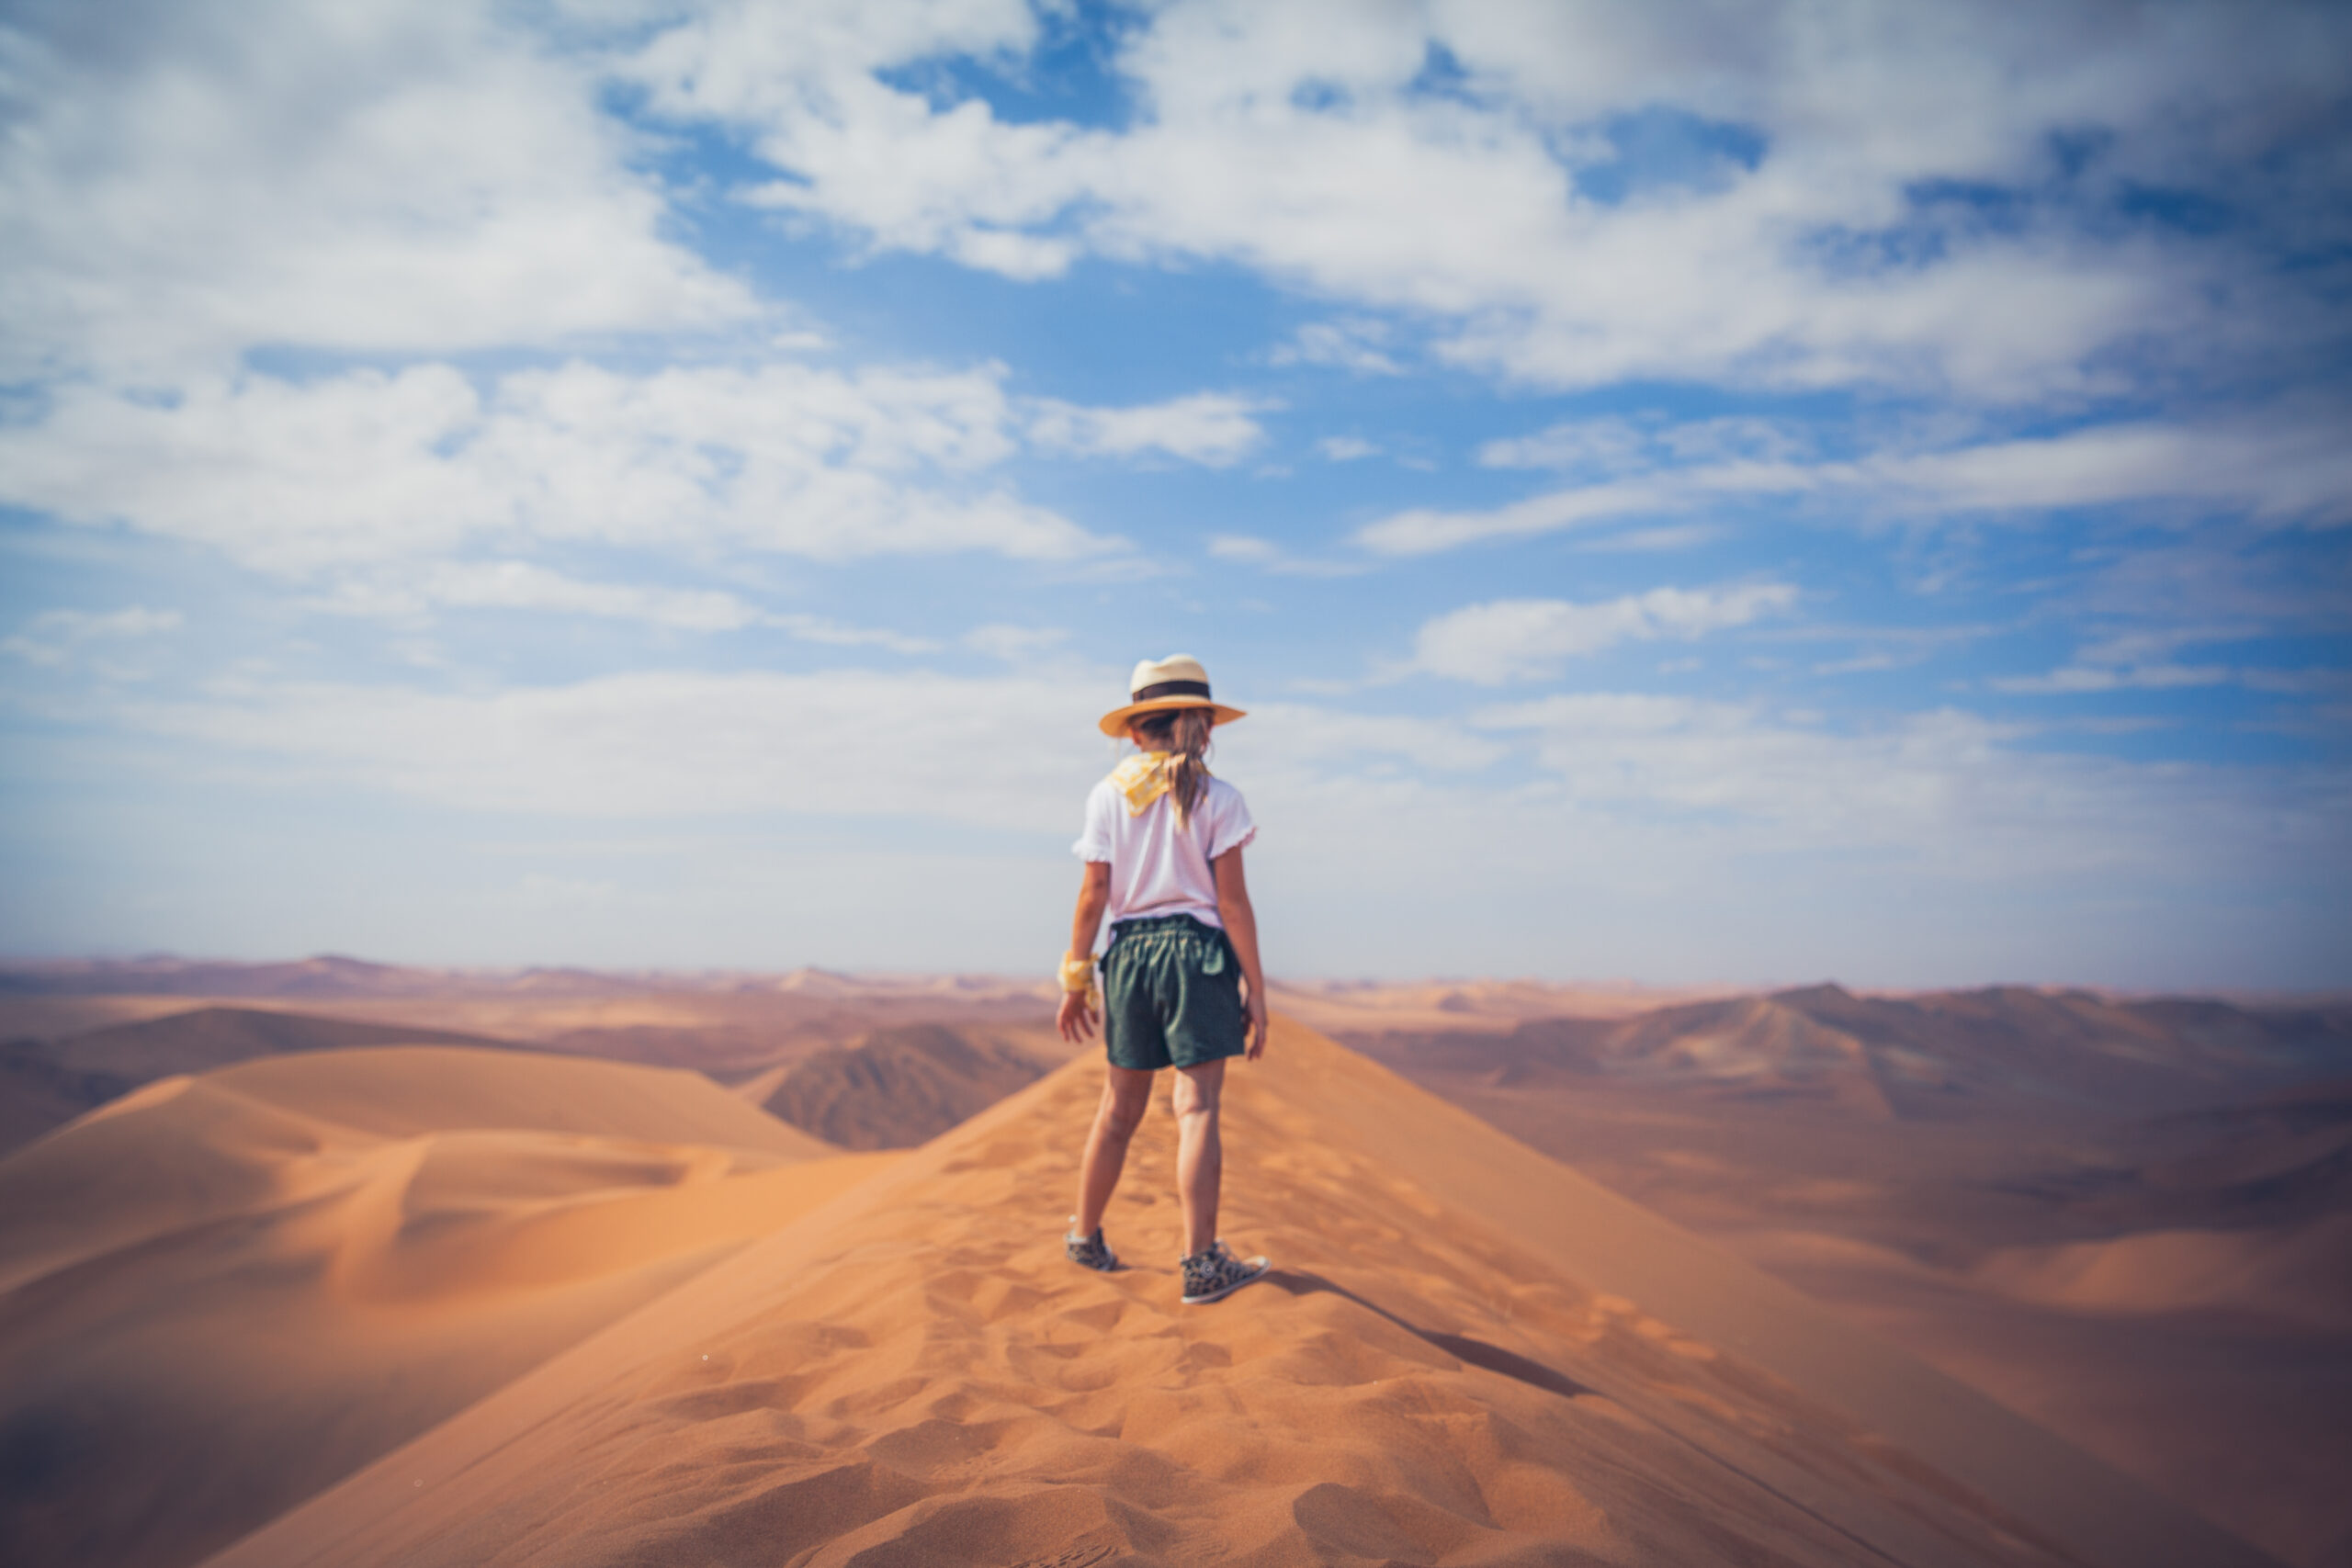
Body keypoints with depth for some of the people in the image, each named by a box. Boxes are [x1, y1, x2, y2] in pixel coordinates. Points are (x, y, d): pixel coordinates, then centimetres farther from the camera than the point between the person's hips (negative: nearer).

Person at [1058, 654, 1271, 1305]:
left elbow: (1093, 895, 2)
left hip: (1130, 953, 3)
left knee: (1120, 1106, 15)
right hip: (1198, 953, -3)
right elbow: (1232, 901, -6)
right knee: (1197, 1105, -3)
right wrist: (1255, 988, -1)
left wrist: (1075, 978, 9)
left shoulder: (1109, 794, 4)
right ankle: (1201, 1262, -4)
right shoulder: (1217, 798, -2)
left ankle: (1086, 1235, 28)